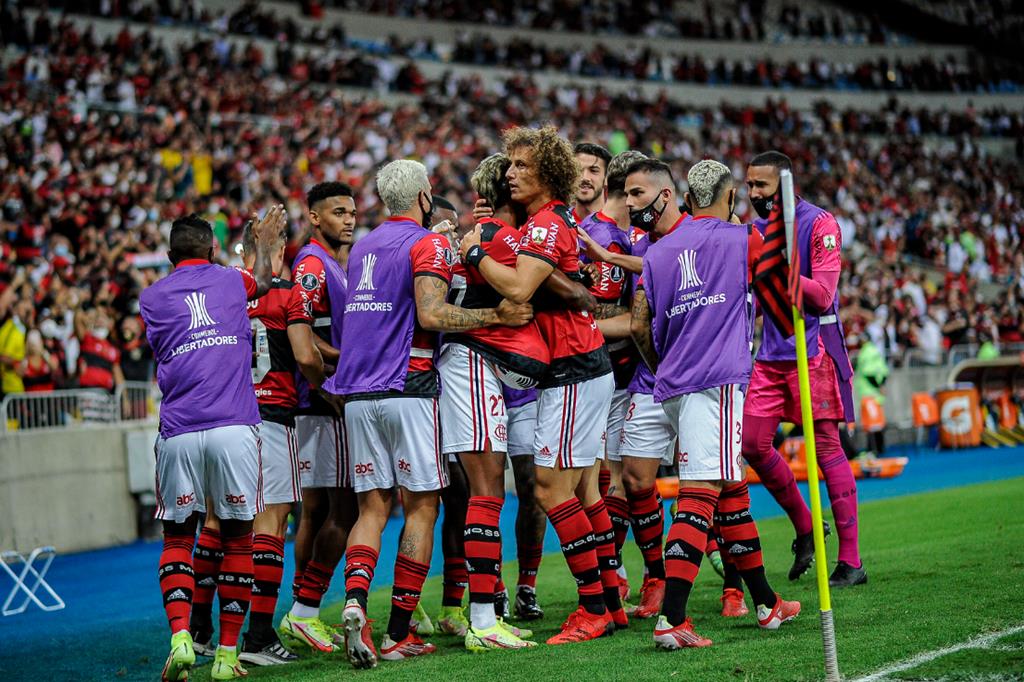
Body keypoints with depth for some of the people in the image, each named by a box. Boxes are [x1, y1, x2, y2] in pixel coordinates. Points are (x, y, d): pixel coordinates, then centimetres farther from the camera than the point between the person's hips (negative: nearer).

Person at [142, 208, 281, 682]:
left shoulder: (151, 299, 12)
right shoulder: (232, 282, 14)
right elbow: (262, 281, 38)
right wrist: (264, 242, 57)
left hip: (178, 433, 0)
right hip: (235, 429, 0)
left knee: (177, 539, 12)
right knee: (237, 537, 10)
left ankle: (180, 637, -8)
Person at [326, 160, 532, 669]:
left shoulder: (364, 247, 18)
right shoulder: (429, 244, -4)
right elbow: (431, 315, -17)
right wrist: (495, 316, -10)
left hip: (357, 393, 6)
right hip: (407, 389, -6)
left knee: (371, 507, 8)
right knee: (422, 506, 2)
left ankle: (355, 600, -17)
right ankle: (398, 634, -1)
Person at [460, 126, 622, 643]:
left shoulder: (546, 224, -14)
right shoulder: (556, 221, 16)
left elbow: (518, 289, -27)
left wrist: (475, 253, -13)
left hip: (573, 371, -10)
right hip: (587, 367, 10)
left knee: (552, 487, -10)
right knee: (582, 489, 12)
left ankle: (593, 609, -8)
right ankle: (611, 602, 16)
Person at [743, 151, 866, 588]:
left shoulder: (819, 224, -8)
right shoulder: (756, 231, 13)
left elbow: (822, 295, -16)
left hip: (813, 350, -7)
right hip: (772, 353, 7)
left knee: (826, 447, -6)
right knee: (753, 445, 1)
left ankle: (851, 560, -2)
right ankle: (805, 527, 21)